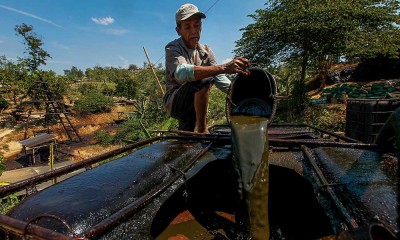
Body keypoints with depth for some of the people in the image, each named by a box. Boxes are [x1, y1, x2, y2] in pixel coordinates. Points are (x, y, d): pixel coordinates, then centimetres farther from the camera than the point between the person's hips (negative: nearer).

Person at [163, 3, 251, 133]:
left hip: (192, 104, 6)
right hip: (174, 101, -6)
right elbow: (181, 73, -37)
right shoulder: (172, 48, -12)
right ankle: (202, 130, -19)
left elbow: (221, 81, -5)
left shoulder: (206, 51, 6)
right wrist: (224, 67, -48)